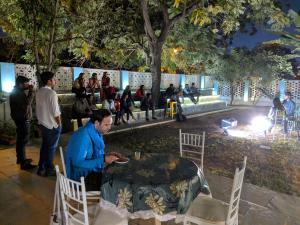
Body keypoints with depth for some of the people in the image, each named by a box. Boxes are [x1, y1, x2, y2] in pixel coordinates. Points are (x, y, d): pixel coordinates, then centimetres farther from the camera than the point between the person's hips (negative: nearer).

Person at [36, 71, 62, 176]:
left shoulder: (39, 92, 4)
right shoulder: (51, 93, -20)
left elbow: (39, 108, 8)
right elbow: (55, 112, -21)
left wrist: (41, 119, 16)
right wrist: (59, 123, -9)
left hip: (42, 123, 7)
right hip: (52, 125, -7)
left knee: (44, 145, 18)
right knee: (51, 147, 7)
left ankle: (41, 168, 28)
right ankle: (49, 170, 19)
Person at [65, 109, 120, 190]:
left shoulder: (97, 133, 1)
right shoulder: (83, 136, -24)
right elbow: (78, 163, -27)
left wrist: (106, 156, -6)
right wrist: (103, 160, -26)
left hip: (92, 170, 8)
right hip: (81, 177, -8)